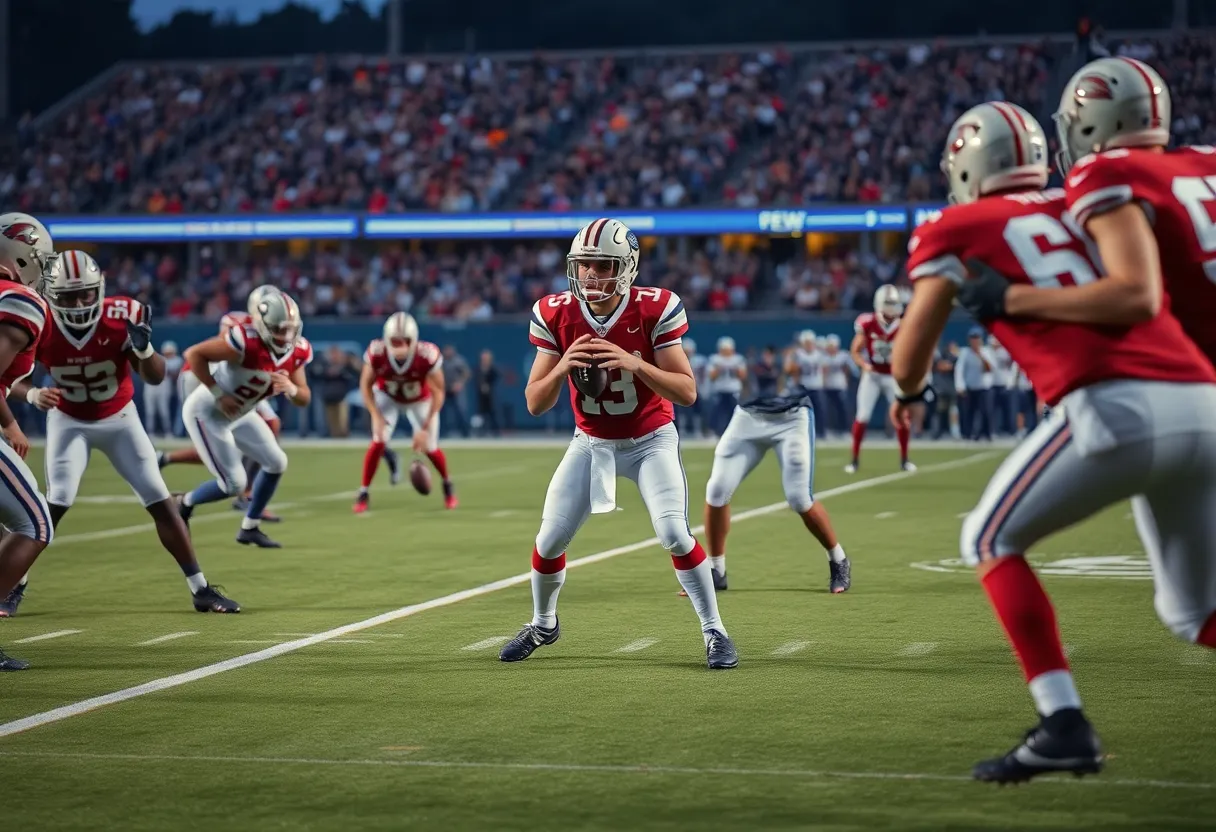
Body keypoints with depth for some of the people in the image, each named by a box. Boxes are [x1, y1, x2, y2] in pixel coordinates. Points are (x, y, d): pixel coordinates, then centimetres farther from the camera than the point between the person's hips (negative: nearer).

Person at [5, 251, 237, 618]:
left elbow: (155, 378, -19)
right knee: (56, 503, -16)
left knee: (161, 502, -3)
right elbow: (12, 377, -10)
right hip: (69, 421, -1)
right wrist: (32, 394, -32)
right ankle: (15, 586, -1)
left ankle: (200, 588, 5)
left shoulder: (121, 316, -24)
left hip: (119, 419, 1)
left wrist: (143, 347, -40)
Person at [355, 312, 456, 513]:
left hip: (419, 400, 0)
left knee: (429, 447, 0)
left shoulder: (427, 355, -38)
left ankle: (448, 485, 29)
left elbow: (438, 392, -25)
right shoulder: (377, 352, -34)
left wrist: (426, 428, -28)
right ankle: (363, 493, 0)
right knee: (378, 442, -16)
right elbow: (366, 385, -17)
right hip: (387, 396, 0)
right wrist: (376, 417, -26)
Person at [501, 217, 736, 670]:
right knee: (549, 540, 1)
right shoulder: (556, 314, -14)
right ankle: (543, 625, 29)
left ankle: (714, 631, -2)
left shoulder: (654, 309, -21)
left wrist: (635, 364, -36)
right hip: (591, 442, 3)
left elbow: (687, 392, -21)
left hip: (650, 440, -3)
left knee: (674, 535, -19)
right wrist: (562, 367, -31)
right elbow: (535, 403, -11)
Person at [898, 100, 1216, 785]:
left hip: (1115, 406, -5)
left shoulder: (956, 230, 13)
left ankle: (1065, 726, 3)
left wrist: (906, 395, 34)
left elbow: (910, 362, 12)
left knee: (992, 540, 15)